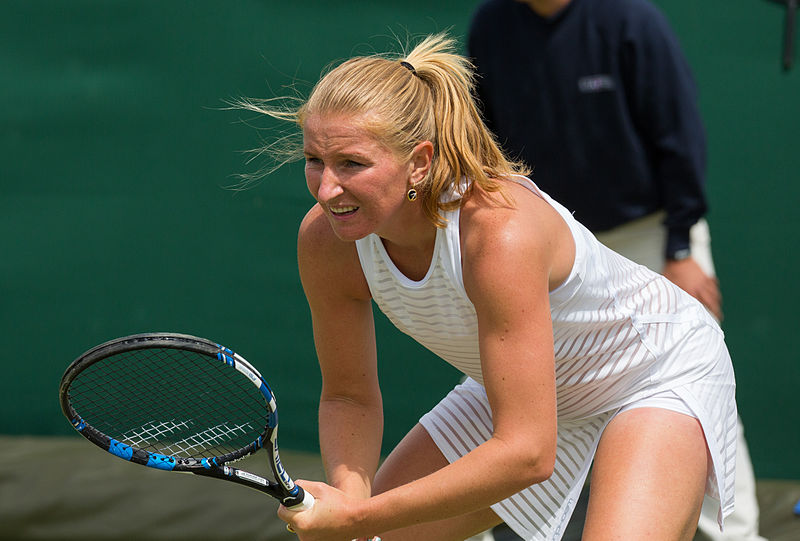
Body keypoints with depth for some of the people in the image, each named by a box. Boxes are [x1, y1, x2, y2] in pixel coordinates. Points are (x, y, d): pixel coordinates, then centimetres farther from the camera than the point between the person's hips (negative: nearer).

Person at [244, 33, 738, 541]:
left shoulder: (501, 232, -39)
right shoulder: (325, 241, -20)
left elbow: (526, 453, -38)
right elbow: (349, 396, -5)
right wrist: (349, 493, -25)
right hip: (525, 389, 6)